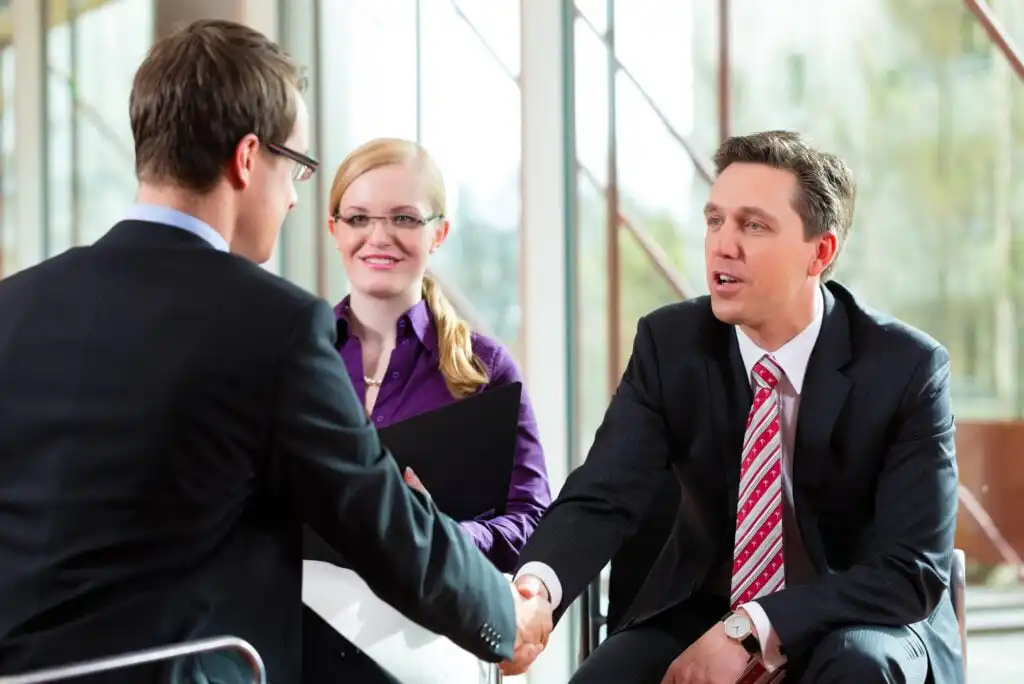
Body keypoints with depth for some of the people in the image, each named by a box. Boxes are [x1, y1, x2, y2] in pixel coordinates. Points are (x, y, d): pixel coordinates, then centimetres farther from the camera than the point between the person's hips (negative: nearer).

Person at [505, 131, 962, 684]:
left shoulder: (906, 366, -16)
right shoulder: (670, 343, -8)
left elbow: (914, 570, -20)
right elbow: (601, 497, -17)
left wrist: (748, 630, -31)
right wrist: (535, 588, -40)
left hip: (857, 628, -2)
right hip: (701, 612, 2)